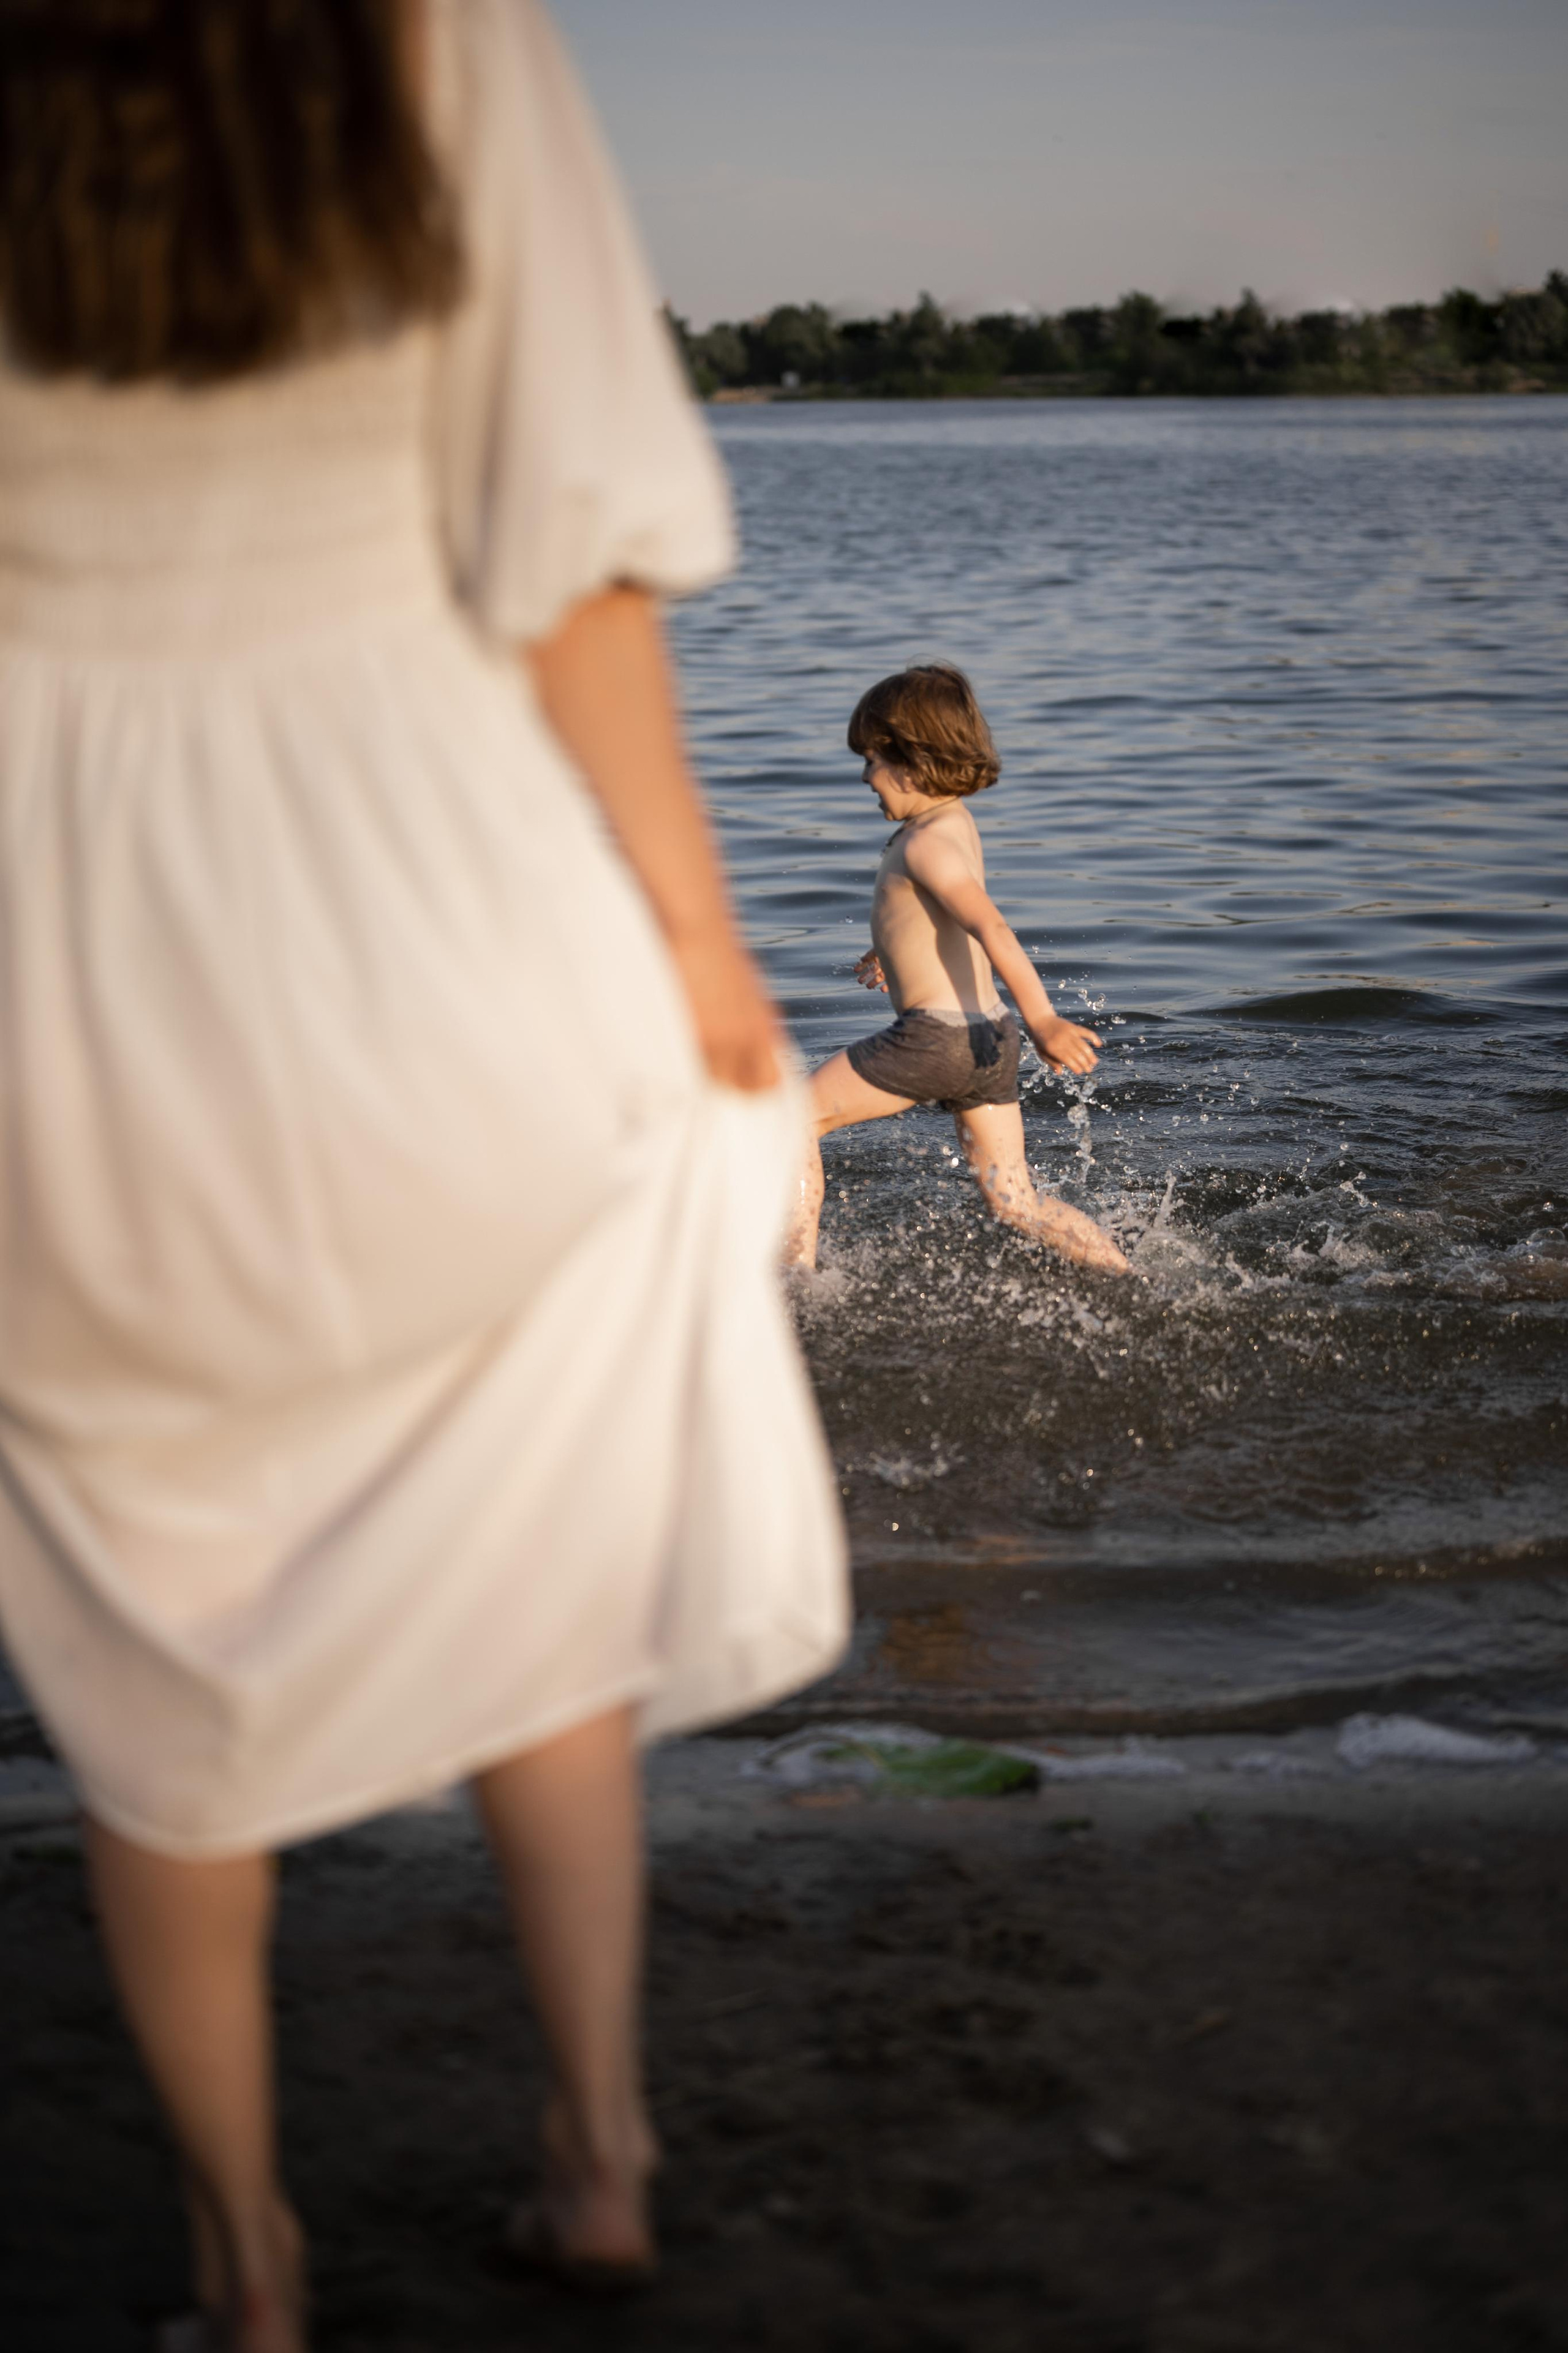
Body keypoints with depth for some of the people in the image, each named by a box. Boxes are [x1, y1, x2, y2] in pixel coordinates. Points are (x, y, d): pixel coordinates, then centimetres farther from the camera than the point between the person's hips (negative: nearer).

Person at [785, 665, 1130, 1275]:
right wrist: (896, 948, 49)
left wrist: (1041, 1020, -37)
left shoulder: (928, 843, -15)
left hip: (935, 1036, -9)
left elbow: (991, 927, -28)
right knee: (1014, 1201, 13)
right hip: (988, 1036, 9)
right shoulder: (957, 822, 13)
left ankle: (796, 1278, 6)